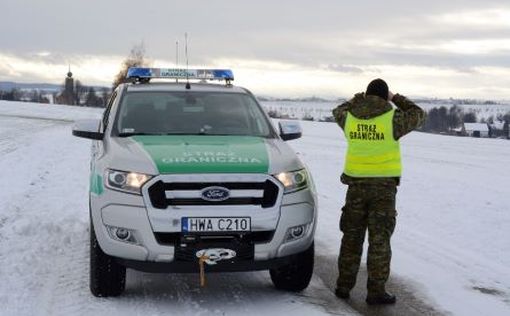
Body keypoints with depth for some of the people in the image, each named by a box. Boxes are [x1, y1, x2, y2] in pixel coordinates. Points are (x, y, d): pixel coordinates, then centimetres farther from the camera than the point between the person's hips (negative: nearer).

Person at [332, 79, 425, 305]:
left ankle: (344, 285, 17)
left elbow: (338, 112, 26)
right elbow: (418, 116, 9)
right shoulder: (392, 119, -9)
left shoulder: (350, 117, 2)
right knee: (379, 239, 1)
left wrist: (358, 99, 36)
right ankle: (376, 291, 2)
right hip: (384, 185, -3)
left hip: (356, 184, 4)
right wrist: (396, 99, 19)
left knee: (352, 236, 13)